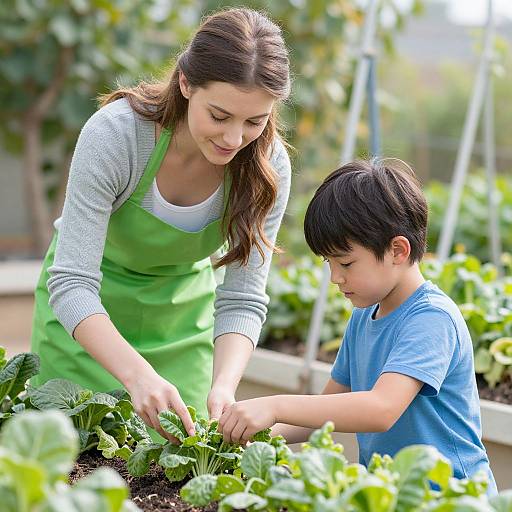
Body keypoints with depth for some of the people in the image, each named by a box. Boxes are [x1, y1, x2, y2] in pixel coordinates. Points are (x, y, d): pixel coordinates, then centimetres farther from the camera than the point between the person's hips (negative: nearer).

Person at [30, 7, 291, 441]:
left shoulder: (268, 166, -22)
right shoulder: (116, 133, -33)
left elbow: (242, 299, -18)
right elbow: (71, 283, -34)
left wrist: (223, 386, -36)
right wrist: (139, 374, -48)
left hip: (184, 307, 3)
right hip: (86, 311, -2)